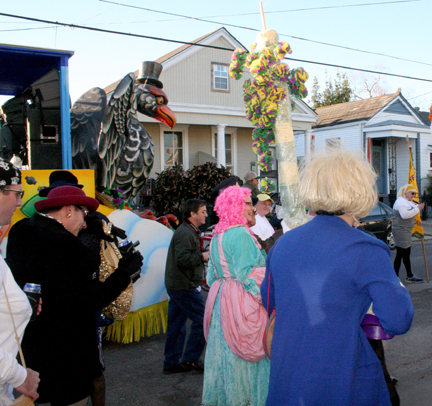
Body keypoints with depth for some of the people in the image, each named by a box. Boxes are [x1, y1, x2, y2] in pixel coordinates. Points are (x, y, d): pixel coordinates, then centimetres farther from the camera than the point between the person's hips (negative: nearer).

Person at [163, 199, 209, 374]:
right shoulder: (185, 233, -16)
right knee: (202, 319, -4)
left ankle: (171, 363, 20)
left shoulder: (190, 232, 19)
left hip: (176, 286, 11)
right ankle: (190, 359, 3)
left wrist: (203, 256, 13)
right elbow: (182, 259, -26)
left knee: (176, 325, 13)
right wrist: (203, 257, -15)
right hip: (184, 287, -11)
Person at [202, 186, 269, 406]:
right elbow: (246, 274, -19)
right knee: (242, 356, 1)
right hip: (240, 303, -9)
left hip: (221, 301, 9)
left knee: (224, 353, 16)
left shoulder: (217, 235, 13)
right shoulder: (241, 234, -15)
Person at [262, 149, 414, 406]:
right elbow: (397, 322, -17)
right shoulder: (367, 250, -17)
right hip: (344, 385, -4)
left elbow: (266, 304, 13)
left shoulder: (283, 244, 1)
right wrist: (399, 288, 2)